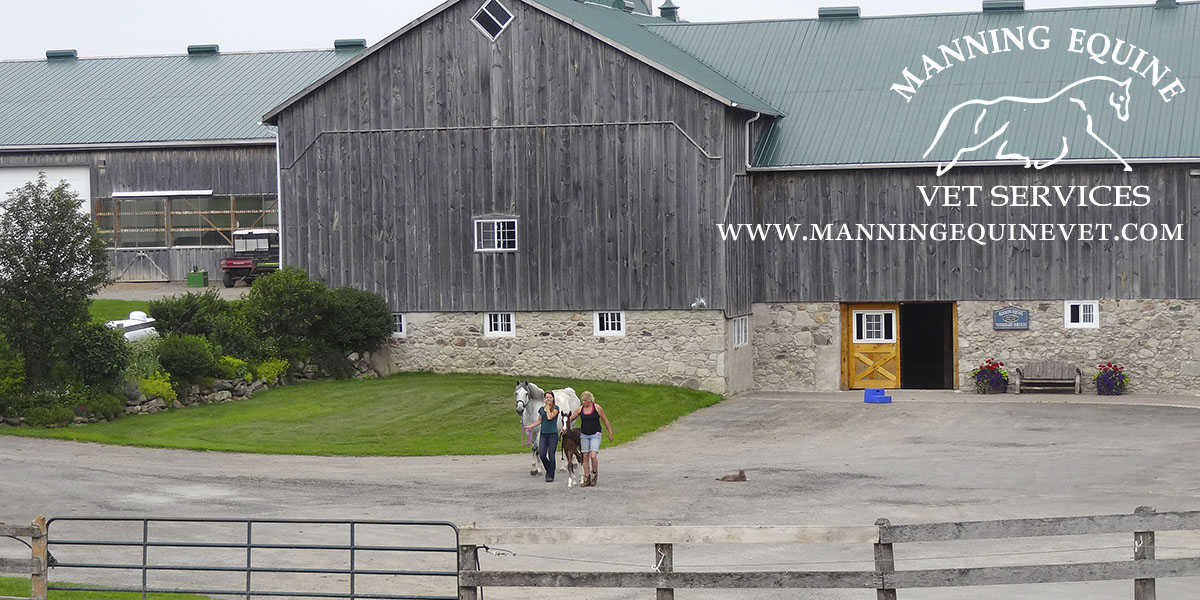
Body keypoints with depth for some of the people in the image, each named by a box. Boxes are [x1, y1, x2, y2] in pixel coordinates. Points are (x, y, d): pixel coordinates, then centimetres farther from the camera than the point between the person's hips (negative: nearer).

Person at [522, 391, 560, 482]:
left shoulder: (555, 408, -1)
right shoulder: (541, 409, 12)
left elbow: (550, 417, -17)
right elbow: (539, 421, 18)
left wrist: (548, 406, -8)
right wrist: (529, 426, 7)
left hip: (553, 434, -4)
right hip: (543, 434, 4)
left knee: (551, 455, -4)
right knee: (541, 454, -7)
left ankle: (550, 475, 5)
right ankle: (548, 470, 17)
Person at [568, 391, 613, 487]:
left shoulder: (597, 408, -6)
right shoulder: (580, 409, 3)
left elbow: (605, 421, 2)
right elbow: (571, 418, 9)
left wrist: (610, 433, 3)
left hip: (595, 435, -4)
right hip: (584, 435, 4)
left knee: (593, 456, -16)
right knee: (585, 457, 5)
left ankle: (594, 473, 8)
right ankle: (586, 478, 12)